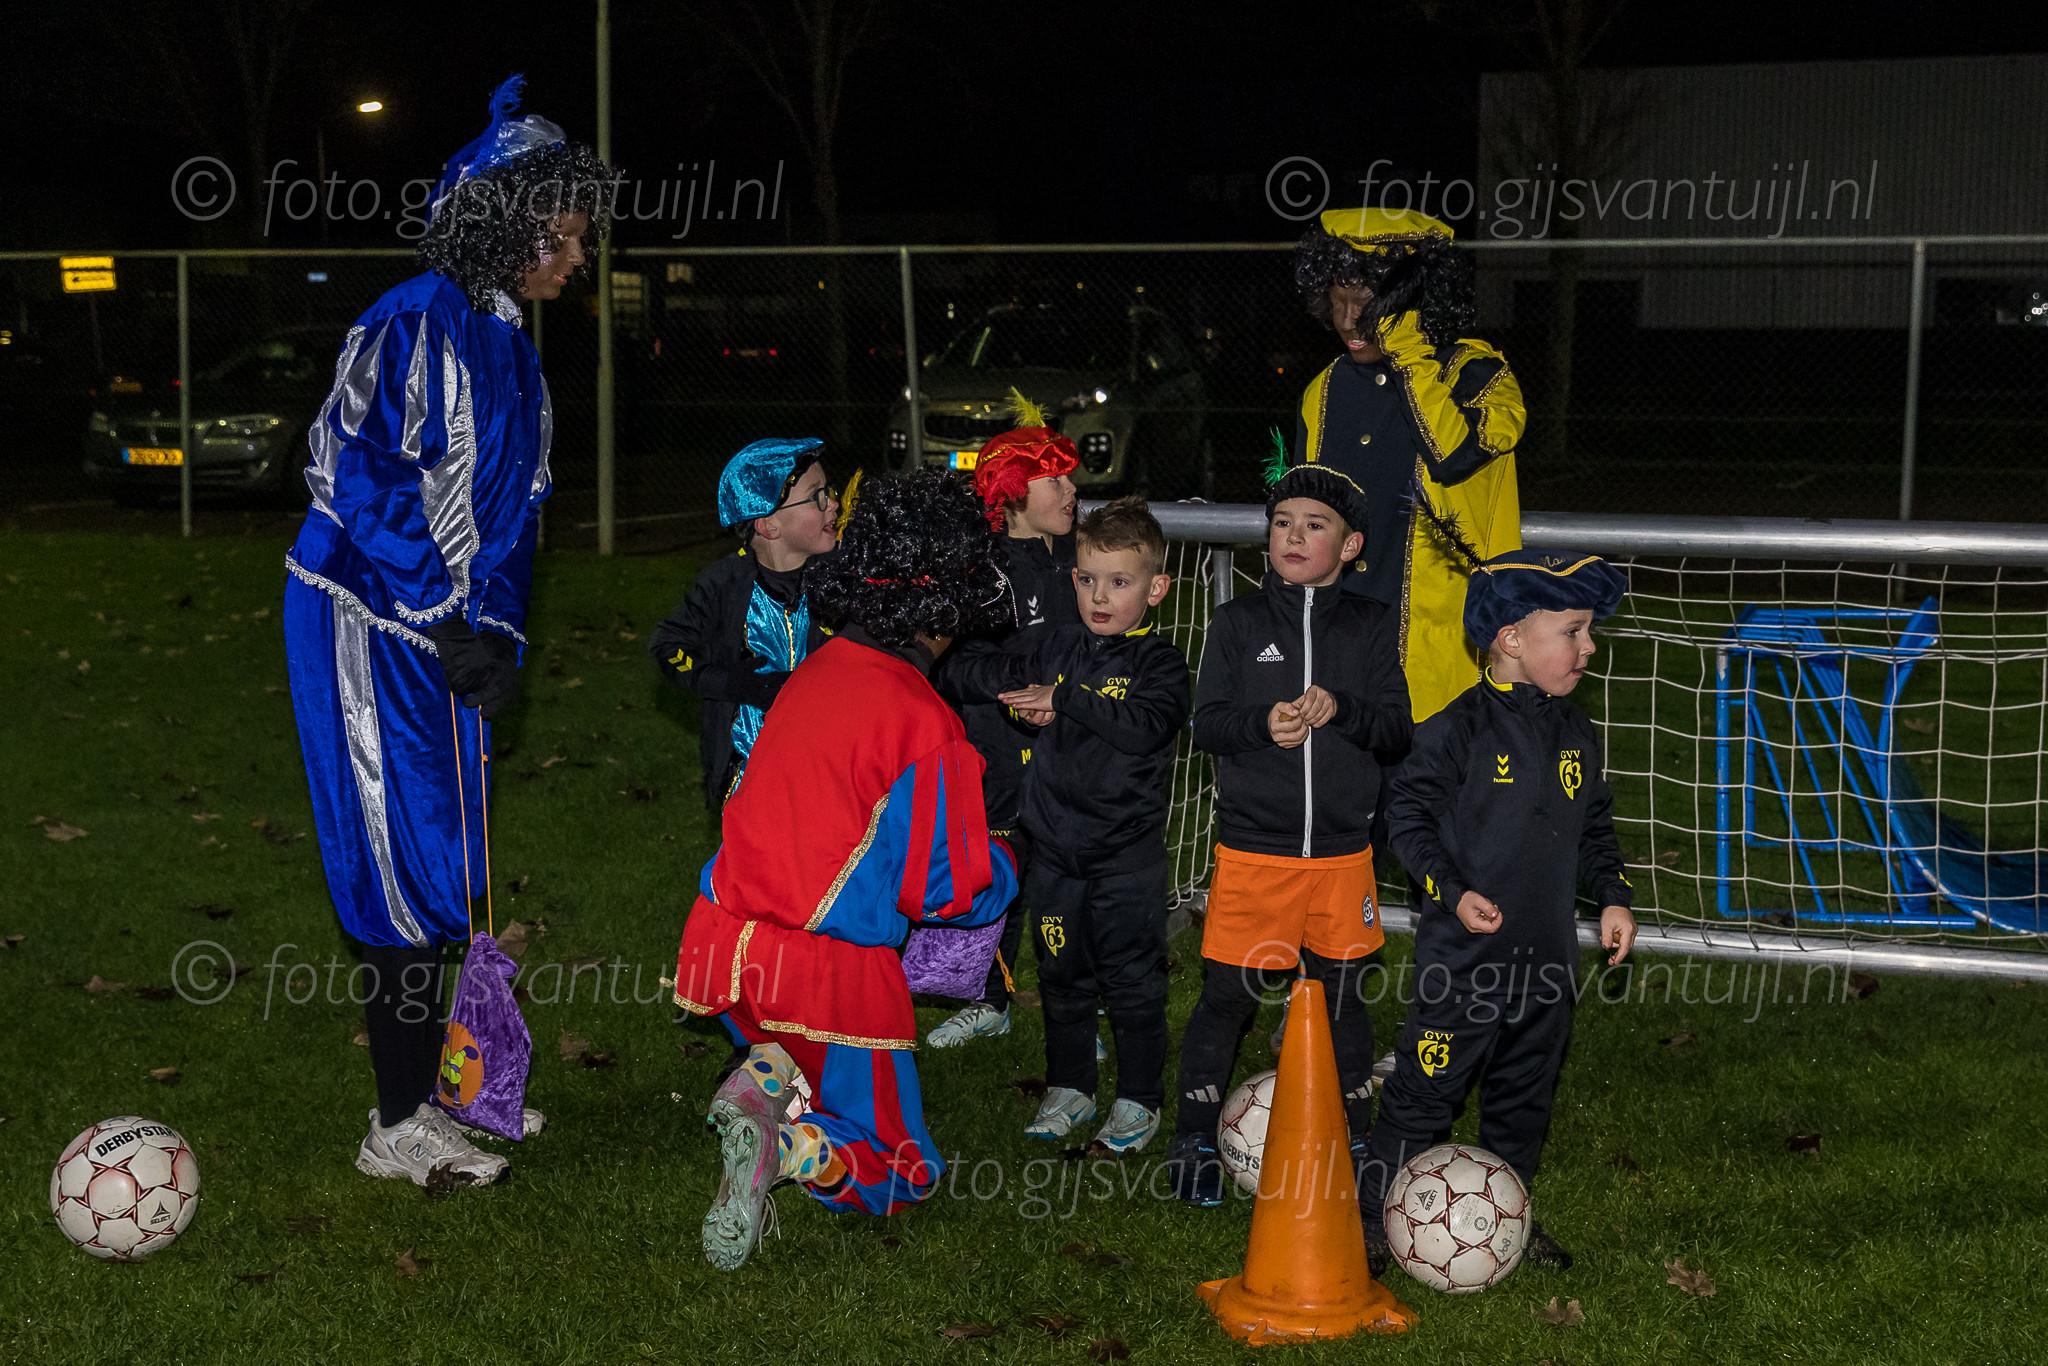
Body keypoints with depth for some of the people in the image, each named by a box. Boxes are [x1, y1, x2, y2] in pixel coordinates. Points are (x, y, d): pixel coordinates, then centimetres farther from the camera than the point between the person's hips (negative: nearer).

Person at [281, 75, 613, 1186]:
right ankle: (398, 1128, 6)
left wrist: (496, 628, 4)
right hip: (368, 625, -9)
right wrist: (450, 625, -17)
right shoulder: (416, 325, -16)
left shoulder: (508, 341, 12)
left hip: (446, 634, 9)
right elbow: (359, 480, -19)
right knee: (404, 867, -4)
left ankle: (430, 1090, 26)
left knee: (446, 870, 14)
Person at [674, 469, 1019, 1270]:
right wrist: (1003, 864, 10)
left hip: (725, 941, 6)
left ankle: (770, 1076, 1)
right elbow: (948, 891, -12)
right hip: (832, 973, -6)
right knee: (900, 1173, 13)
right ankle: (786, 1144, -17)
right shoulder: (925, 725, -17)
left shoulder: (817, 669, 3)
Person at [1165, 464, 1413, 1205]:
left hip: (1341, 851, 1)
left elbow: (1397, 732, 1)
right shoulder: (1237, 622, 2)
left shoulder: (1369, 625, 4)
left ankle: (1352, 1138, 28)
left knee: (1342, 996, 11)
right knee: (1228, 994, 1)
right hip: (1252, 848, -1)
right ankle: (1195, 1139, 16)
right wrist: (1263, 723, -21)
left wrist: (1339, 709, -17)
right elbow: (1208, 722, -2)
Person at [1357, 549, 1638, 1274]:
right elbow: (1408, 814, -11)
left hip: (1548, 954, 7)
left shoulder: (1577, 735, 8)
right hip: (1462, 954, -6)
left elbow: (1594, 827, 18)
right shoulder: (1455, 730, -14)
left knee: (1525, 1093, 17)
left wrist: (1612, 896, 7)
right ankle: (1373, 1210, 13)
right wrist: (1452, 892, -20)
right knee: (1427, 1088, -1)